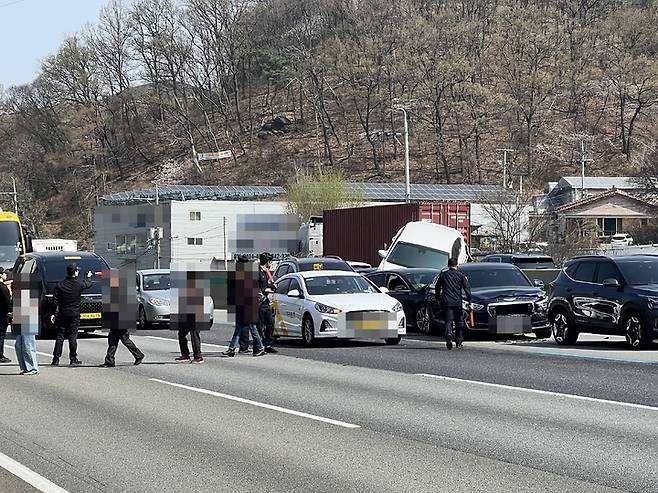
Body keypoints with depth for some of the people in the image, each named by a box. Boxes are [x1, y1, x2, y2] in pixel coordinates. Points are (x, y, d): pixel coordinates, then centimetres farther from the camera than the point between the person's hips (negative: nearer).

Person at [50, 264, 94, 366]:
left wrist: (53, 313, 5)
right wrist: (88, 277, 39)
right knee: (73, 336, 3)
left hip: (62, 314, 1)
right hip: (74, 314, -1)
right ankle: (73, 359, 4)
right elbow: (89, 284, 17)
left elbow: (55, 301, -1)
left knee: (60, 336, 5)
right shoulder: (79, 284, -6)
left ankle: (56, 359, 2)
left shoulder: (60, 285, -2)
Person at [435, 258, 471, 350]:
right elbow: (467, 288, -1)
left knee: (448, 322, -3)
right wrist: (469, 300, 2)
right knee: (459, 322, 13)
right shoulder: (461, 275, 3)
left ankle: (449, 337, -28)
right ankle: (459, 341, 17)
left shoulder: (442, 275, 8)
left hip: (446, 302, 0)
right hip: (458, 302, 0)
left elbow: (437, 287, 14)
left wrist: (438, 299, 25)